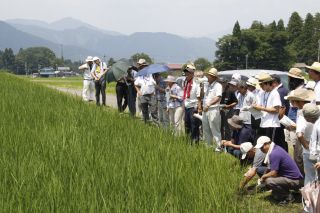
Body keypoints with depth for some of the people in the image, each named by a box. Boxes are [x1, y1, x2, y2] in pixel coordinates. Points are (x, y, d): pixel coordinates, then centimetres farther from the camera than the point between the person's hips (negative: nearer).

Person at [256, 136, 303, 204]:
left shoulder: (274, 154, -22)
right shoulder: (276, 148, 8)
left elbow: (273, 173, -21)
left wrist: (263, 177, -4)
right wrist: (265, 175, 6)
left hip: (294, 180, -10)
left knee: (269, 181, -27)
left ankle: (288, 197, -9)